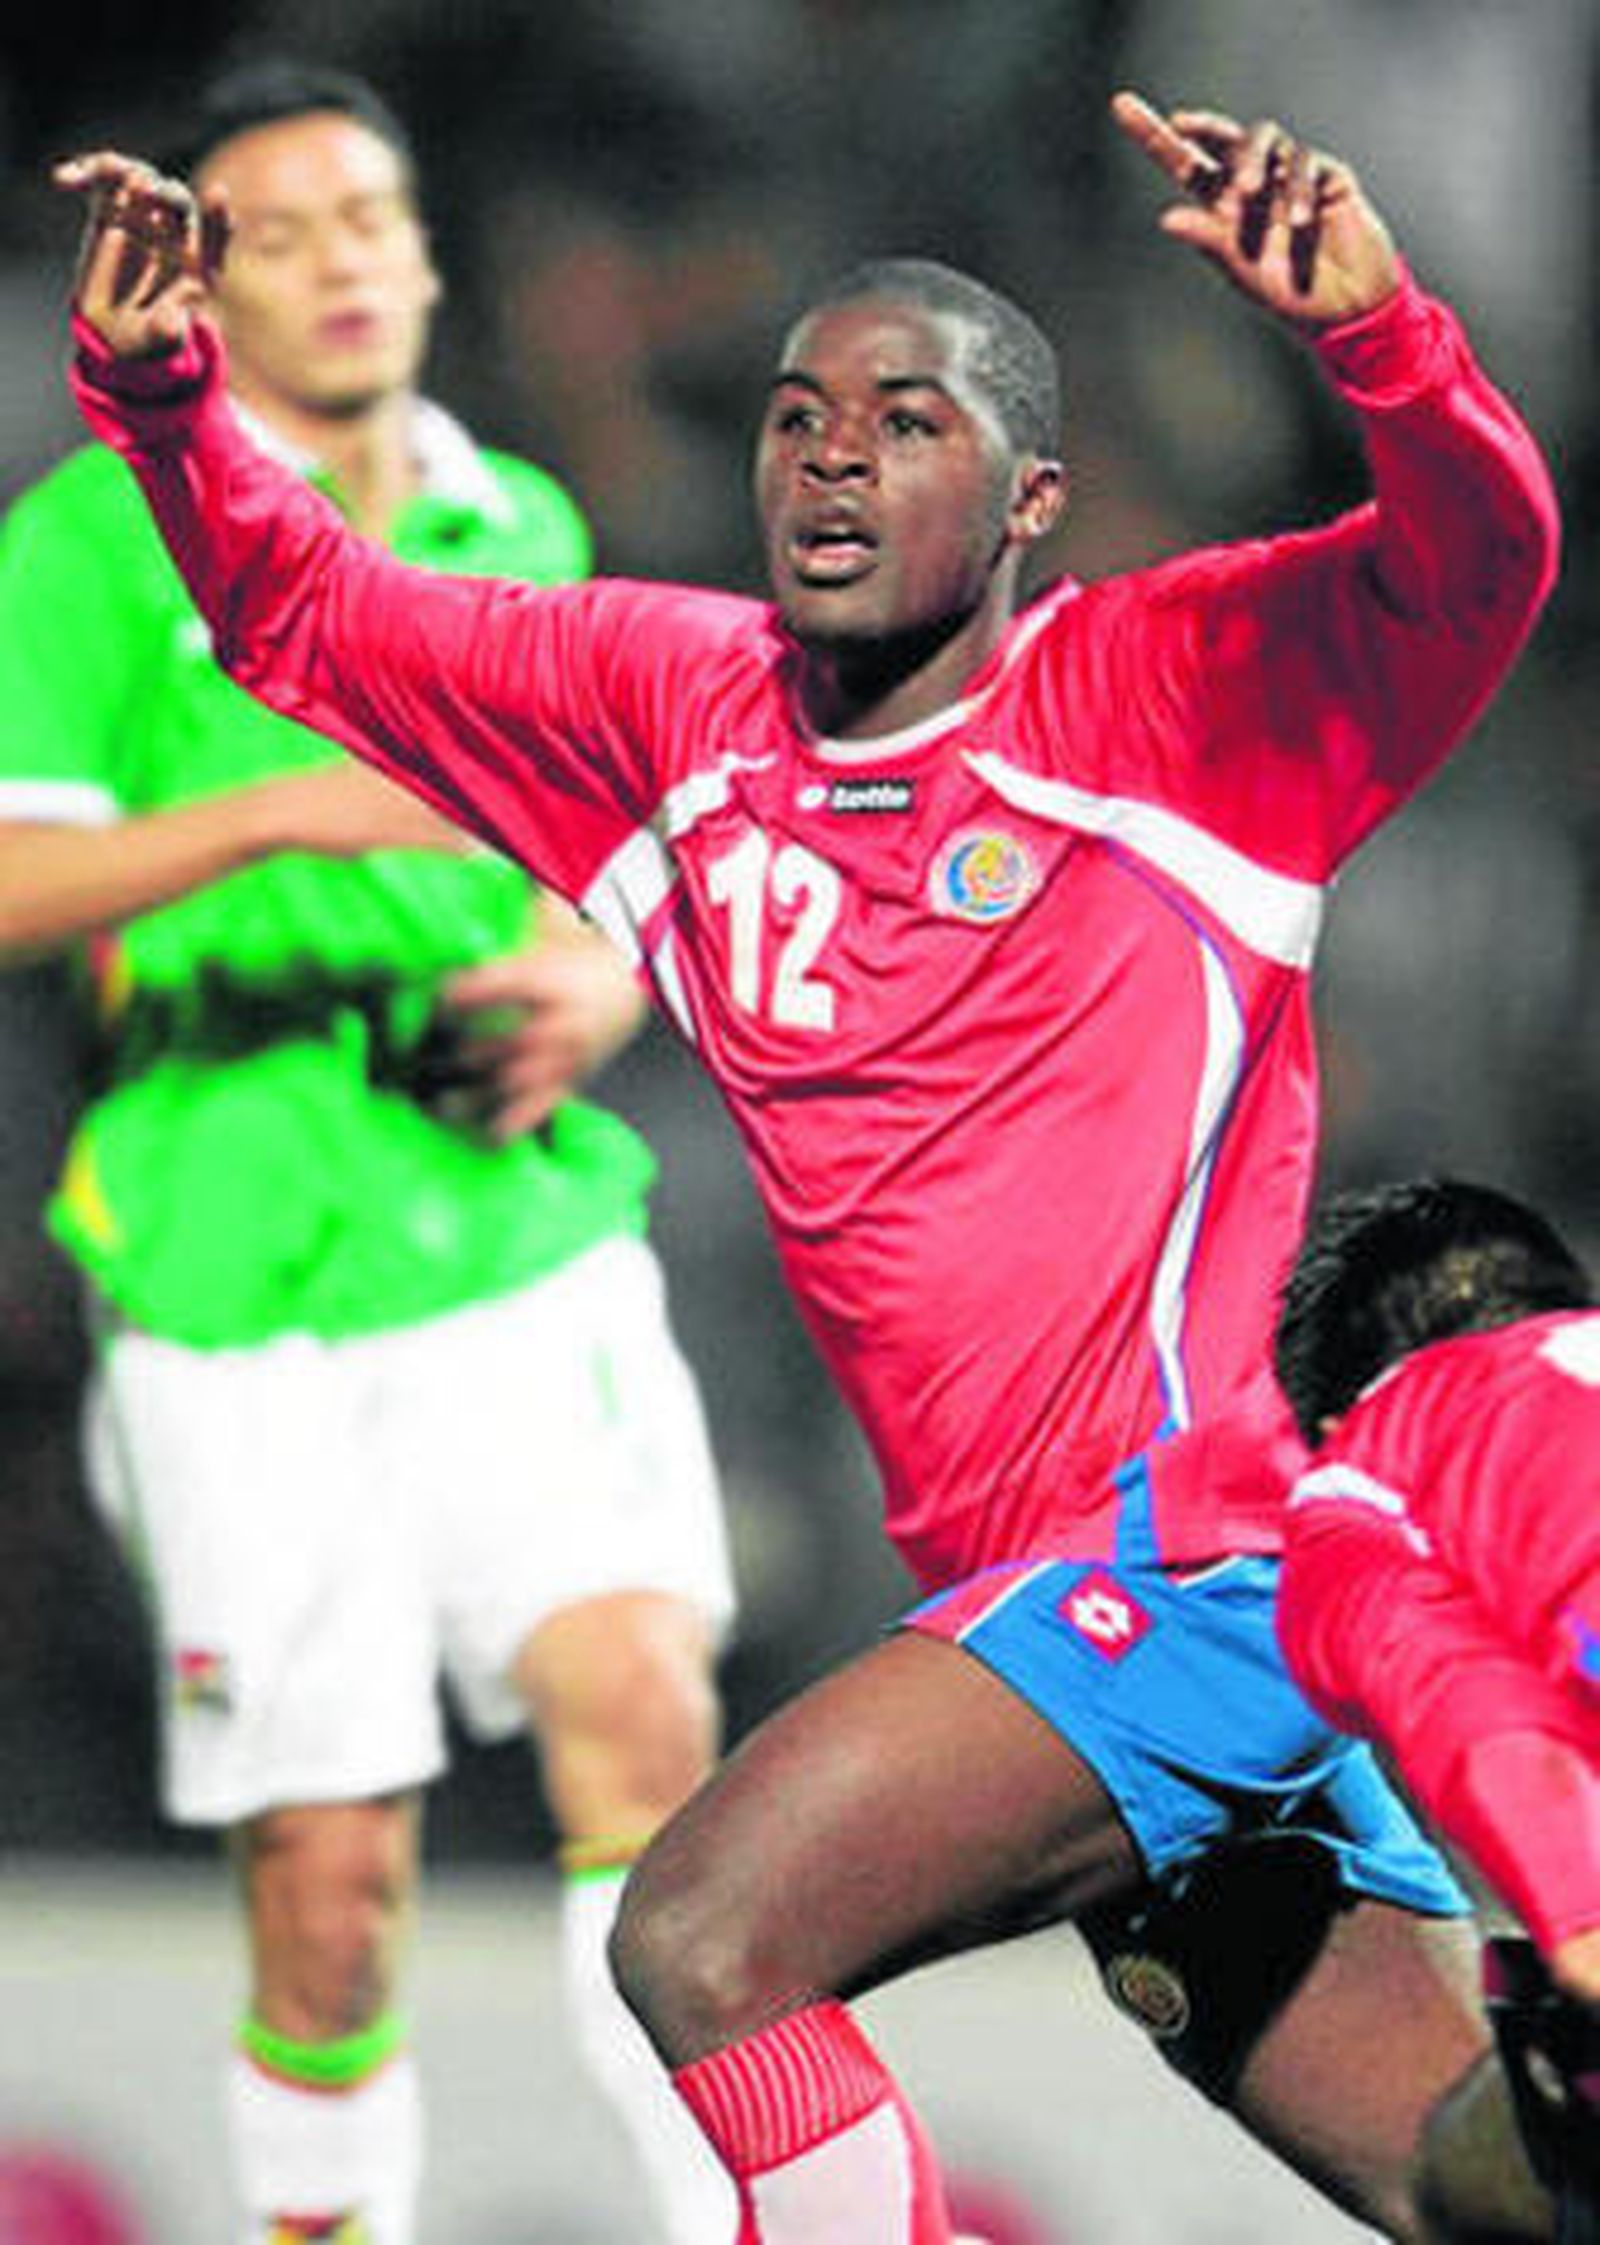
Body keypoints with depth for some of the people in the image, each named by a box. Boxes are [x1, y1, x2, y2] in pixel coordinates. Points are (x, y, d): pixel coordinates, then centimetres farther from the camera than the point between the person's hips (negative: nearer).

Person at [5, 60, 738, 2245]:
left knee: (638, 1701, -19)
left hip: (525, 1248, 3)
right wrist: (281, 810, -27)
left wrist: (591, 978, 1)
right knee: (332, 1884, -3)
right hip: (239, 1288, -3)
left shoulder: (522, 528, 13)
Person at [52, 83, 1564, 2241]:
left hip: (1180, 1544, -7)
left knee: (706, 1940, -21)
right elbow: (306, 616, 19)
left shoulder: (1157, 692, -5)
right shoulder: (676, 708, 12)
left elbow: (1475, 562, -19)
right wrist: (156, 390, 2)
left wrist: (1371, 330, -38)